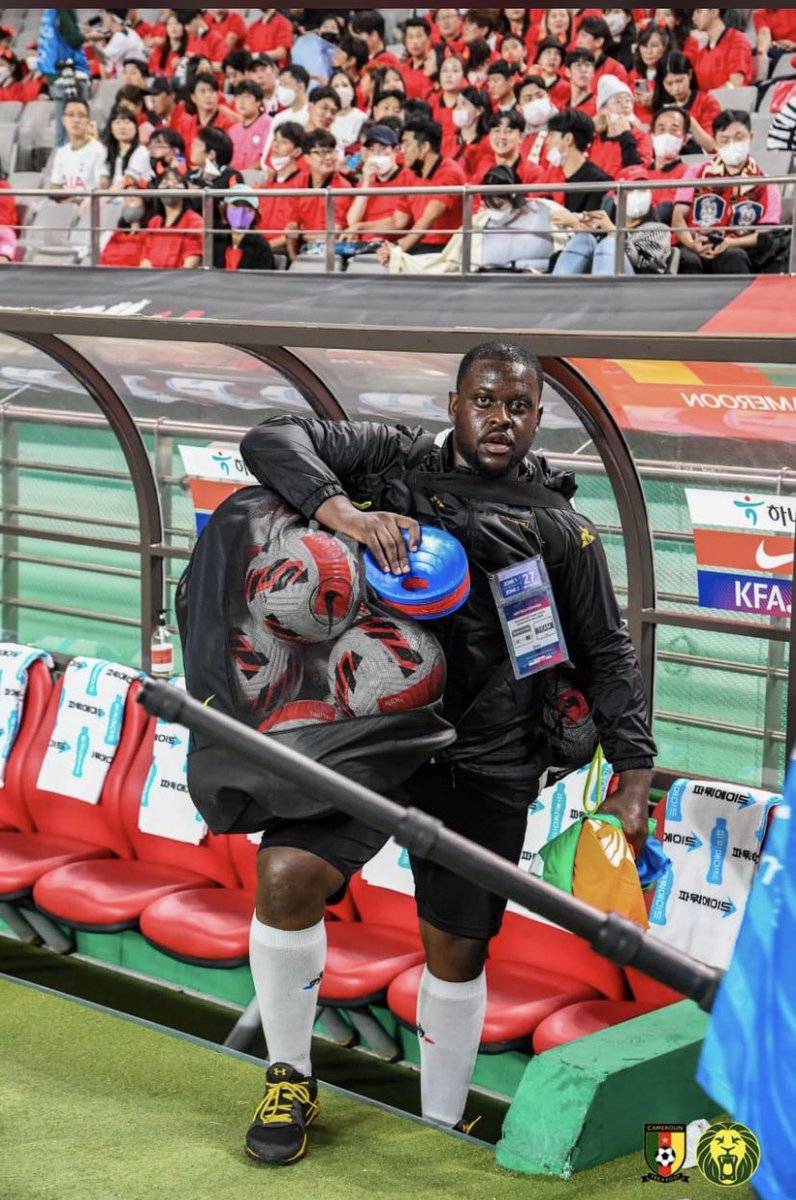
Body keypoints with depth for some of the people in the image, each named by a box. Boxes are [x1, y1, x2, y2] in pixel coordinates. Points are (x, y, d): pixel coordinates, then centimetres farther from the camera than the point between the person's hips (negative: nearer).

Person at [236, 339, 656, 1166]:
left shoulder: (561, 530, 12)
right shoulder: (395, 460, 10)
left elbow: (607, 655, 13)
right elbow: (272, 442, 1)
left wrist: (632, 771, 2)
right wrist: (342, 510, -17)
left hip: (482, 769, 1)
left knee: (456, 950, 6)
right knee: (285, 874, -19)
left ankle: (440, 1131, 27)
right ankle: (289, 1079, 4)